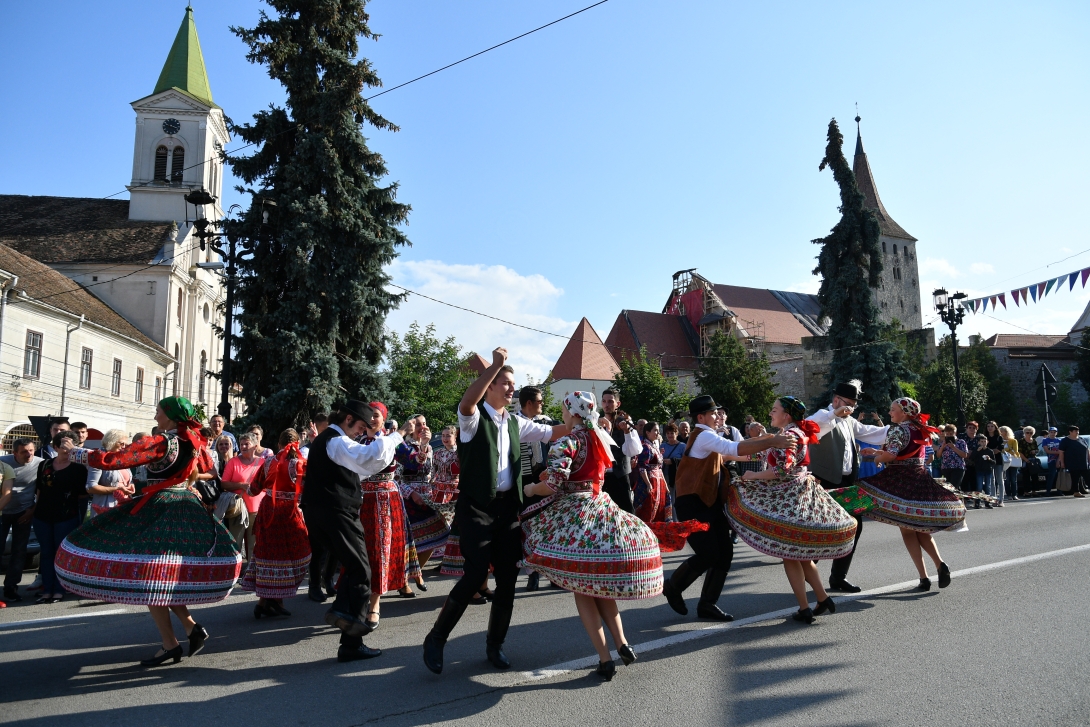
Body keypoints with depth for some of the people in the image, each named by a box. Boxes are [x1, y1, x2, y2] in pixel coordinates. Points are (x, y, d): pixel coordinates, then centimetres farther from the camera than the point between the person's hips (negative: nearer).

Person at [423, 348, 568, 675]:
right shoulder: (474, 418, -6)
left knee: (508, 577, 7)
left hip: (507, 505, 6)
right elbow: (465, 404, -29)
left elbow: (550, 432, 23)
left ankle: (495, 644, 25)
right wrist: (496, 364, -28)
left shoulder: (514, 423, 14)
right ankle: (436, 639, 3)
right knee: (476, 572, -15)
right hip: (477, 505, -6)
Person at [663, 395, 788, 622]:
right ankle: (673, 587, 12)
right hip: (692, 504, -10)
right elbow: (735, 448, -28)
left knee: (724, 552, 3)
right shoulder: (704, 436, -14)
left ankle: (707, 604, 13)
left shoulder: (708, 437, 18)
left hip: (710, 501, 10)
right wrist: (772, 442, -30)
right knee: (708, 554, -12)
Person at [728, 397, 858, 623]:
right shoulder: (799, 433, 14)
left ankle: (804, 609, 2)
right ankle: (823, 598, 18)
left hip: (789, 497, -10)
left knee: (789, 554, -2)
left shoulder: (787, 436, -15)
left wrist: (754, 476, -15)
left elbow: (782, 469, -24)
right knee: (802, 553, 17)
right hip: (804, 494, 10)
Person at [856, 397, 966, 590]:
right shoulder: (918, 430, 16)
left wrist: (876, 458, -3)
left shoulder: (899, 429, -9)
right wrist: (875, 451, 26)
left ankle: (923, 577, -4)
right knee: (920, 528, 17)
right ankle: (940, 563, -3)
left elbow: (891, 455, -23)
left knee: (907, 530, -1)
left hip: (901, 482, -8)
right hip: (920, 480, 8)